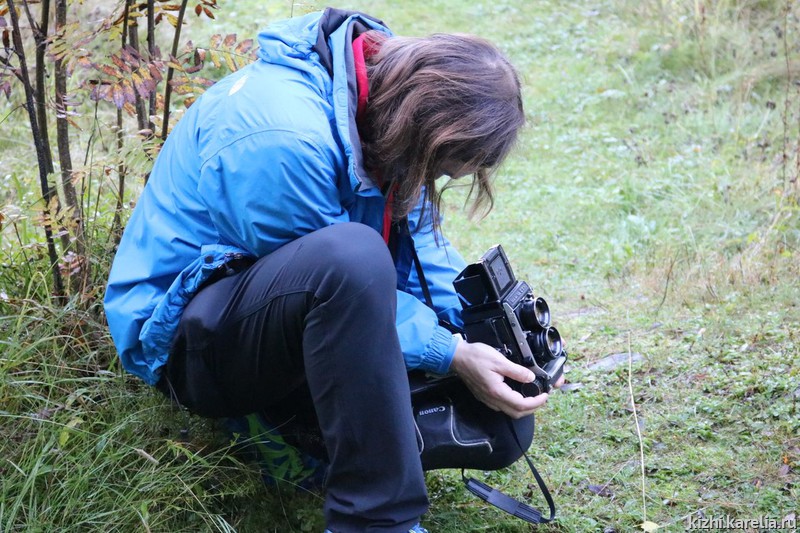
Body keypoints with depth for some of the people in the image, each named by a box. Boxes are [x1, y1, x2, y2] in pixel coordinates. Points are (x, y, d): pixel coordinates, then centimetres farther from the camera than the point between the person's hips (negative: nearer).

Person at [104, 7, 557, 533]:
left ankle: (281, 422, 9)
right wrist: (453, 354, -21)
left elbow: (416, 230, 2)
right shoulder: (281, 136, -30)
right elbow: (333, 271, -22)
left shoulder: (387, 85, -5)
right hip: (184, 341, -8)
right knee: (351, 255, -41)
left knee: (503, 422, 2)